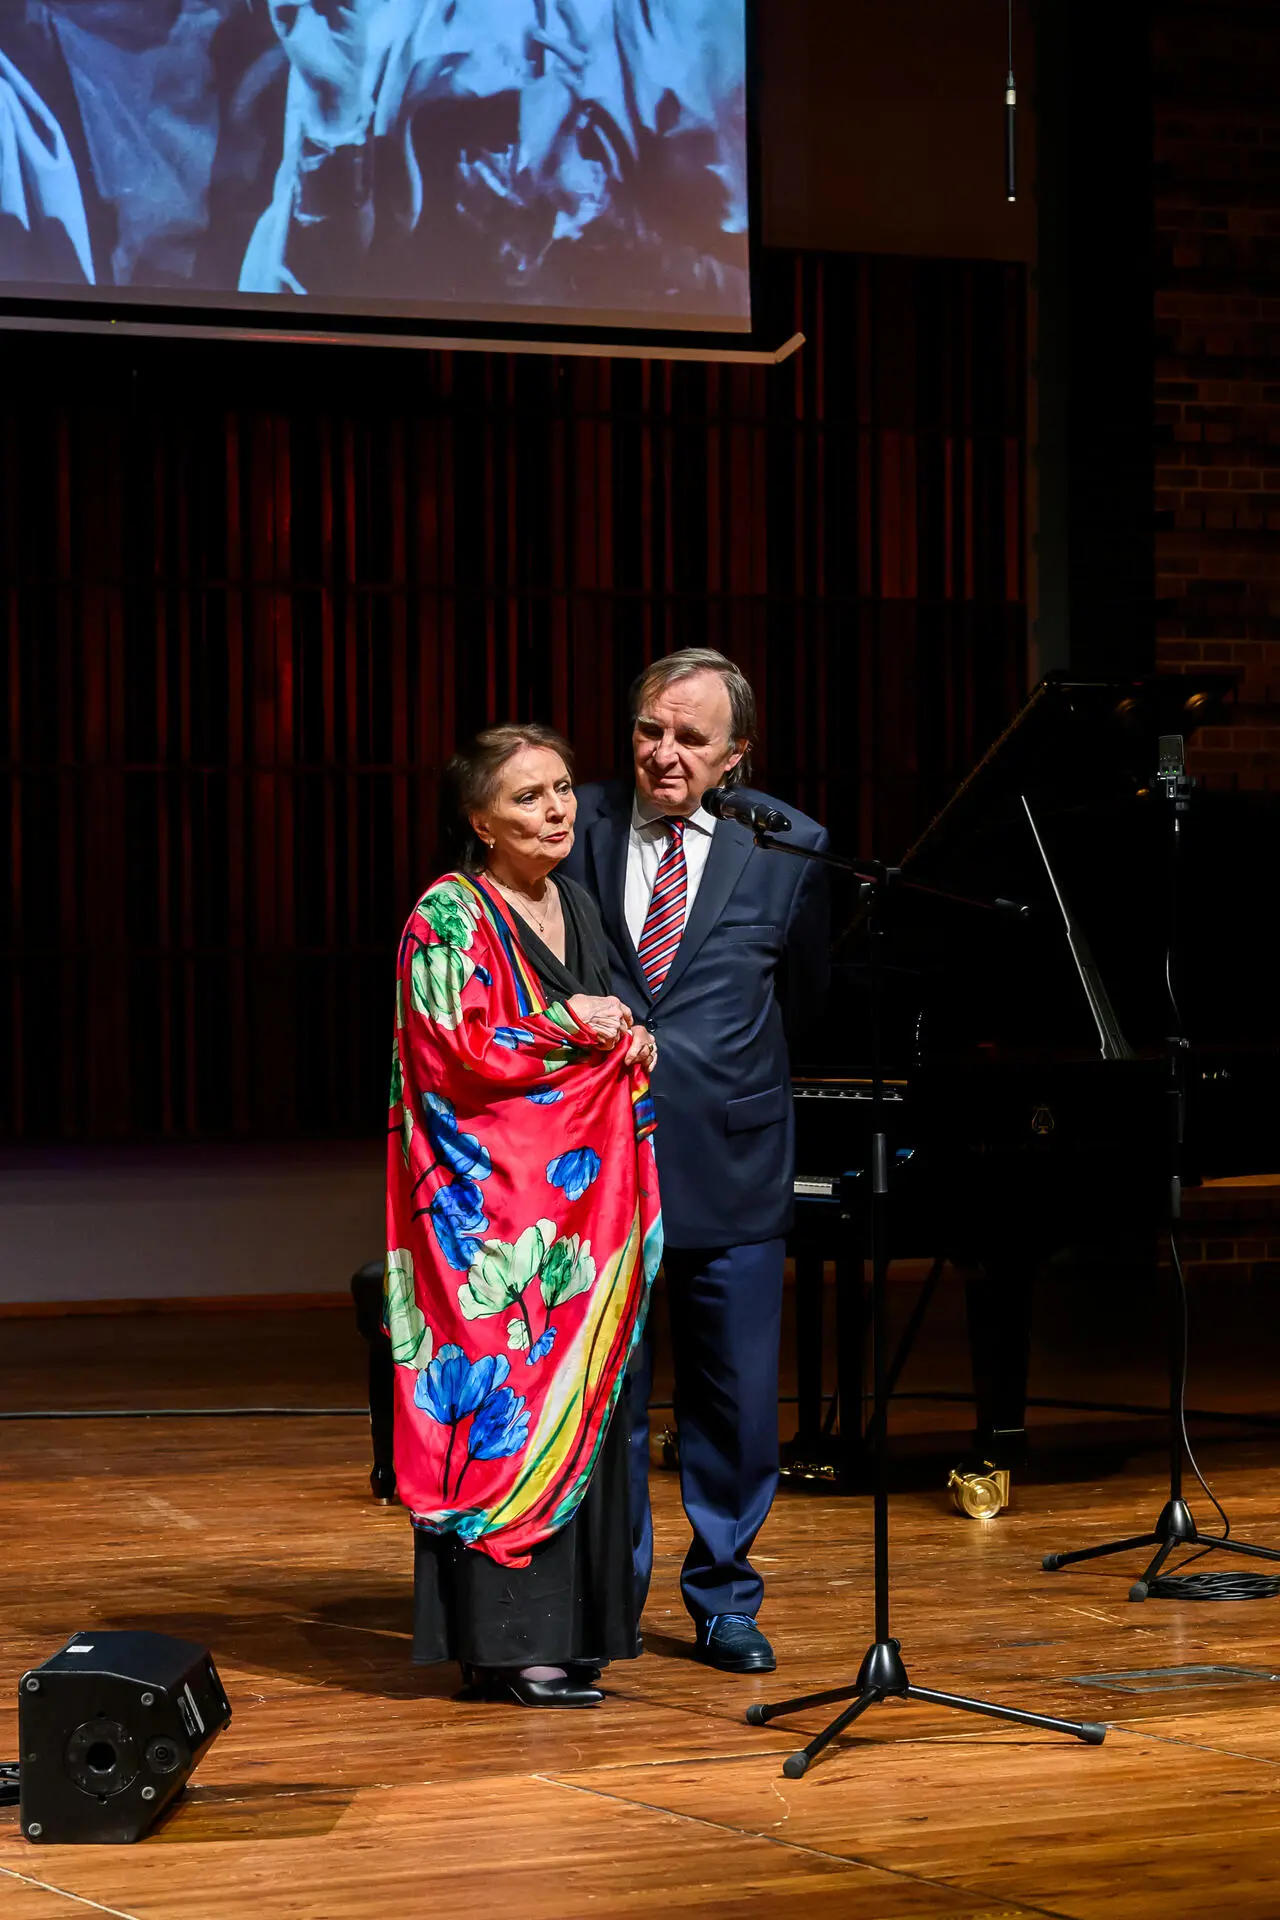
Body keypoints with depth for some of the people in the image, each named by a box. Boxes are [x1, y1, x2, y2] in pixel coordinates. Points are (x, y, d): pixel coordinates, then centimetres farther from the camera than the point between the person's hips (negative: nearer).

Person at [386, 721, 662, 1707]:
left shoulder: (575, 905, 15)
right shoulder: (450, 917, -8)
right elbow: (456, 1051, -17)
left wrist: (627, 1040, 3)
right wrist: (569, 1027, -11)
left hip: (578, 1195, 8)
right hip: (494, 1201, -8)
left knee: (576, 1397, 7)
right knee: (505, 1401, -8)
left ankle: (563, 1622, 12)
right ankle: (504, 1638, -5)